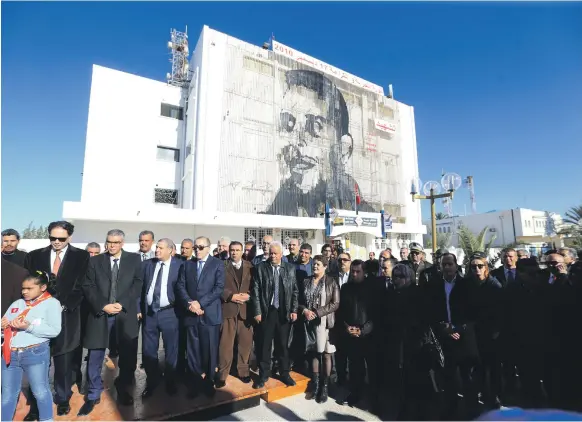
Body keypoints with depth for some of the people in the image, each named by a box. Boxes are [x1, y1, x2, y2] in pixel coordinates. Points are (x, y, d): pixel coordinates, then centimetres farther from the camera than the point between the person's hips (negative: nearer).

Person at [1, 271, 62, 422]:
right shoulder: (17, 303, 13)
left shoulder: (51, 303, -4)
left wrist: (29, 326, -21)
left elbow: (54, 330, -13)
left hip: (35, 354, -5)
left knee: (40, 391, 4)